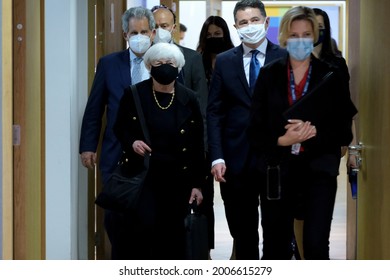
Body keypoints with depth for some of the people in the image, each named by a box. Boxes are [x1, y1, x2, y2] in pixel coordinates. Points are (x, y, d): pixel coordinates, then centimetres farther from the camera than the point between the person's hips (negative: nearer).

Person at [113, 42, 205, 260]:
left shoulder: (189, 99, 0)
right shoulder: (133, 94, -2)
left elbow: (197, 145, 3)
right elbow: (120, 128, 10)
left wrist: (197, 183, 1)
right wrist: (131, 143, -12)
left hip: (177, 177, 1)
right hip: (142, 174, -1)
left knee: (173, 233, 3)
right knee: (144, 225, -17)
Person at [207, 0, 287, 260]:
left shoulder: (284, 58, 1)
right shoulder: (224, 61, 6)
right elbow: (215, 112, 3)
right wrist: (217, 157, -6)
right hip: (237, 159, 2)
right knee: (242, 231, 9)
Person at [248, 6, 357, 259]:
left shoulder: (332, 76, 2)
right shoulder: (269, 74, 4)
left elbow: (344, 133, 1)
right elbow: (256, 131, 3)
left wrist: (314, 132, -16)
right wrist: (282, 140, -15)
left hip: (318, 171, -2)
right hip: (278, 172, 2)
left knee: (316, 246, -11)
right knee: (275, 248, 9)